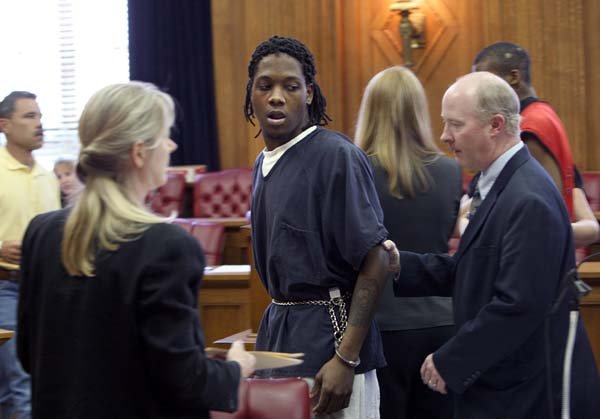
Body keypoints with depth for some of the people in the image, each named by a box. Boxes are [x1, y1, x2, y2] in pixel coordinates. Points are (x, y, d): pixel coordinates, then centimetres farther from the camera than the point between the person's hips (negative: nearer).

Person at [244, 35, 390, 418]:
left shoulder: (336, 155, -13)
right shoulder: (265, 163, 11)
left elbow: (374, 263, -17)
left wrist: (346, 359, -22)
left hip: (327, 332, -8)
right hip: (278, 327, 8)